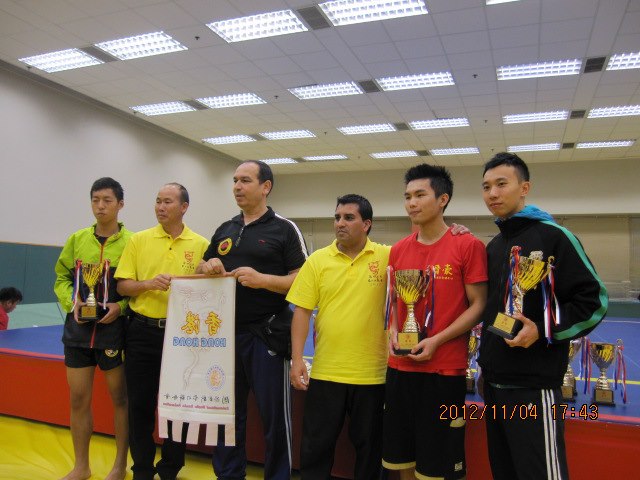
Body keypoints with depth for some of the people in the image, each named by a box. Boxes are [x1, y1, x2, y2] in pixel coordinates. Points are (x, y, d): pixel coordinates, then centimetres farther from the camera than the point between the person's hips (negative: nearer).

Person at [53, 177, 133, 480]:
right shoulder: (77, 239, 5)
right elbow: (61, 278, 11)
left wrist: (121, 306, -18)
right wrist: (71, 302, -6)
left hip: (114, 330, -4)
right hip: (78, 329, 4)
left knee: (120, 397, 9)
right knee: (78, 399, 11)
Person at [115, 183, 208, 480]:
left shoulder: (201, 244, 1)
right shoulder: (139, 240, 3)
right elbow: (122, 285, 1)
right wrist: (149, 283, -17)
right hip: (142, 332, 1)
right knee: (140, 403, 8)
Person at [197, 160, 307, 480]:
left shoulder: (284, 229, -4)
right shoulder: (224, 230, 12)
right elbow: (202, 269, 19)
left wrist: (262, 279, -23)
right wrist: (209, 268, -4)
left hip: (267, 335, -5)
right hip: (226, 334, 5)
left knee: (274, 416, 5)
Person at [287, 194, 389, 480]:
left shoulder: (387, 256, -3)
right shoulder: (317, 260, -1)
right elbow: (301, 311, -2)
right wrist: (297, 359, -7)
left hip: (371, 373, 0)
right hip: (325, 371, 1)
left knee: (369, 445, 17)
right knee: (316, 444, 14)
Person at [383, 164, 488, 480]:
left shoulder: (468, 245, -8)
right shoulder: (398, 250, 7)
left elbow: (478, 305, -7)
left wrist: (437, 340, -16)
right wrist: (393, 333, -2)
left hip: (444, 369, -5)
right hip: (400, 367, 5)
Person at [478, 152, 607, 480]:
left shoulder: (551, 236, -9)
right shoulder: (492, 247, 12)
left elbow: (594, 300, -12)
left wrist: (544, 332, -20)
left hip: (533, 385, -7)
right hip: (493, 382, 7)